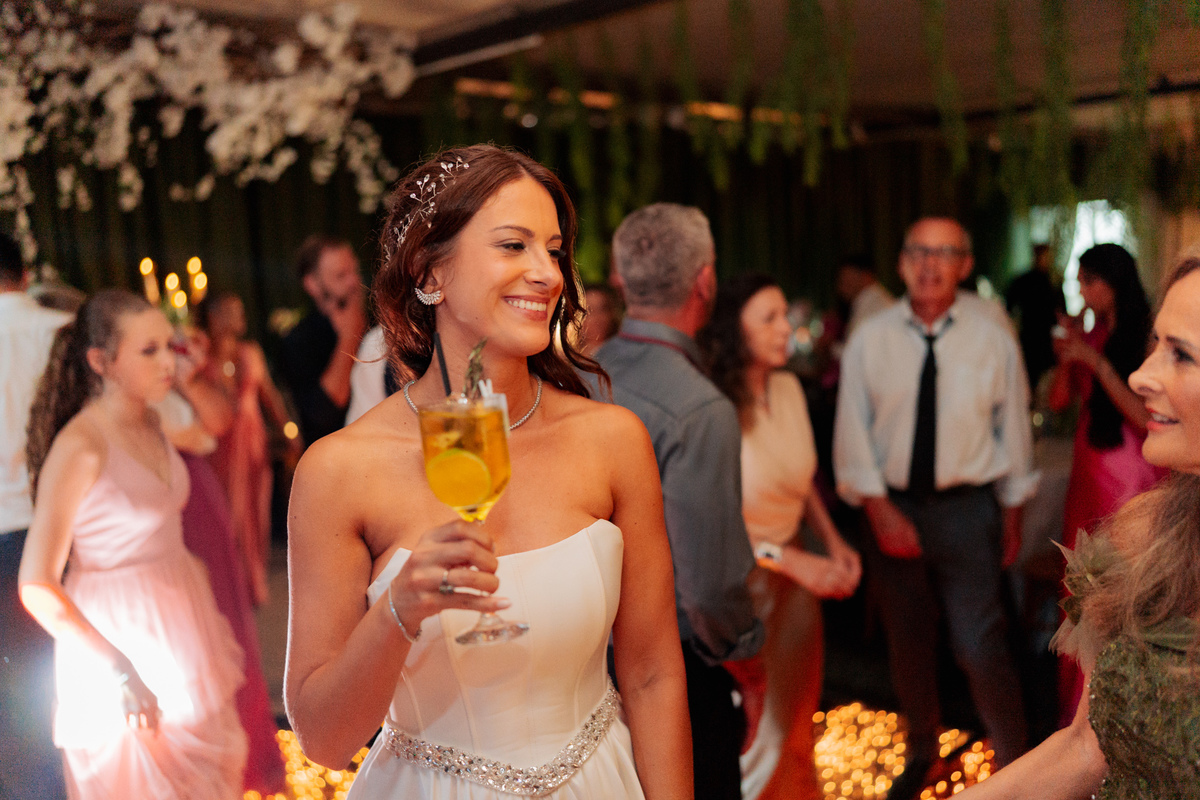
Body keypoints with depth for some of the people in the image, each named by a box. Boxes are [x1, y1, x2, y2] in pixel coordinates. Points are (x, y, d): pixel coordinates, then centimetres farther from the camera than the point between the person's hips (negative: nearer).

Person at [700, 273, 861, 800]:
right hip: (741, 575, -7)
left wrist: (833, 542, 3)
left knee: (794, 714, 21)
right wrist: (794, 562, -19)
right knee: (749, 731, 8)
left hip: (795, 568, 7)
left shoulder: (788, 387, -1)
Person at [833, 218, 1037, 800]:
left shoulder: (992, 339, -4)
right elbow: (852, 435, -2)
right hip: (893, 507, 2)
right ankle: (921, 753, 40)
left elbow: (1012, 430, 4)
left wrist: (1012, 517, 8)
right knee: (907, 644, 16)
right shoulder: (869, 340, -3)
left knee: (980, 648, -7)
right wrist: (880, 510, -8)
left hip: (967, 510, -2)